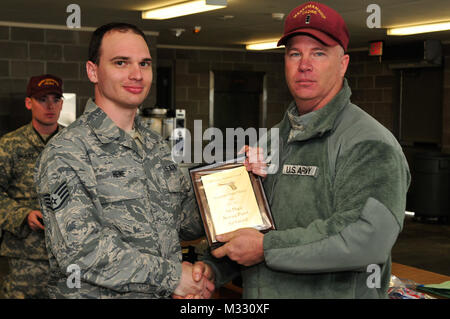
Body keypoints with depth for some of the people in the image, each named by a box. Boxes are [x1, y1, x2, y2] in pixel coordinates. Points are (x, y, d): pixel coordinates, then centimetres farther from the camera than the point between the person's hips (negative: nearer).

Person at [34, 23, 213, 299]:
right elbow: (80, 248, -24)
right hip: (98, 294, -7)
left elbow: (187, 222, 8)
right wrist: (172, 275, -20)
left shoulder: (156, 146, 7)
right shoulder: (66, 153, -16)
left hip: (167, 294, 7)